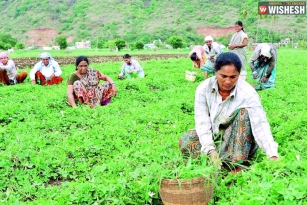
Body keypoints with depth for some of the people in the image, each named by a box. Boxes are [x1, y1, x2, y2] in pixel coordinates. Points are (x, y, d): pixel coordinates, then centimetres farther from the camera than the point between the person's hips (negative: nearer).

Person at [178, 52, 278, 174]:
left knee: (243, 112, -30)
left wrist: (272, 155, -42)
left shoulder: (248, 93, -22)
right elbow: (202, 122, -19)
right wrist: (210, 150, -32)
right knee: (184, 142, -22)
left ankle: (237, 164, -30)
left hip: (240, 141, -2)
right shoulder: (204, 88, -16)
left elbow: (260, 125, -30)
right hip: (213, 136, 2)